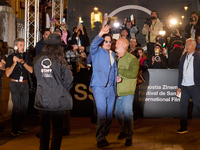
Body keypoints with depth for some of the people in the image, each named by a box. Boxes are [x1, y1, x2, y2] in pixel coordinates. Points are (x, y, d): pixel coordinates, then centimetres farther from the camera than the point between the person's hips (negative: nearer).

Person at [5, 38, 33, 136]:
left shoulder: (27, 56, 7)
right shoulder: (11, 57, -3)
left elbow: (31, 70, -2)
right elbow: (7, 74, -9)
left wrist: (22, 62, -14)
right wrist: (14, 63, -18)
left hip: (25, 84, 4)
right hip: (15, 84, -4)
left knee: (24, 106, 5)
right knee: (16, 107, -10)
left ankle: (19, 126, 19)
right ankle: (14, 129, -2)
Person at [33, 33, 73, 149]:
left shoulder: (37, 60, -2)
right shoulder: (59, 61, -11)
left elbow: (37, 77, 10)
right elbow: (68, 80, -7)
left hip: (42, 100, 3)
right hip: (58, 100, -3)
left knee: (44, 128, 17)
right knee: (57, 129, 8)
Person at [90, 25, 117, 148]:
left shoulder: (112, 54, 21)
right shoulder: (97, 51, 2)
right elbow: (93, 45, -21)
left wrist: (116, 77, 14)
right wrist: (101, 34, -36)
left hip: (110, 87, 6)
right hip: (99, 86, -6)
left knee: (109, 113, 9)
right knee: (102, 112, -16)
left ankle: (104, 135, 20)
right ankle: (100, 139, -16)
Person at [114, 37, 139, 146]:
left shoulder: (132, 59, -7)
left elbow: (133, 73, -19)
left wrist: (119, 70, -16)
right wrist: (116, 78, -11)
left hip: (127, 92, -6)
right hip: (117, 92, 6)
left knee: (127, 114, -3)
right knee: (117, 113, 14)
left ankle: (129, 137, 8)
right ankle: (123, 131, 36)